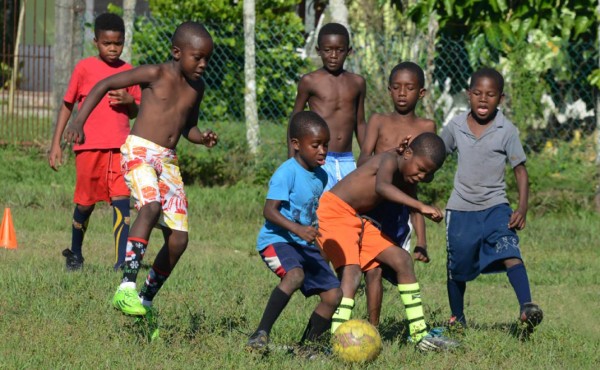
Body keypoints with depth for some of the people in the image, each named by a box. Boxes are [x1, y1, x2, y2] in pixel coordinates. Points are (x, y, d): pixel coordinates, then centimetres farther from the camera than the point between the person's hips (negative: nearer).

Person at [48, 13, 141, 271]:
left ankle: (122, 260, -16)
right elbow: (67, 105, 7)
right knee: (86, 202, 6)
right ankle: (75, 254, 29)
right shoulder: (84, 68, 1)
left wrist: (129, 100, -7)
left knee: (121, 199, -12)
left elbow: (135, 113, 17)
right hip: (89, 145, -2)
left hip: (119, 146, 2)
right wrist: (56, 144, 2)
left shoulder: (127, 71, 10)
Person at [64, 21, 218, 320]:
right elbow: (104, 85, -3)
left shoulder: (196, 87, 13)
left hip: (168, 161, 7)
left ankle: (146, 299, 13)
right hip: (140, 150, -7)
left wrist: (203, 138, 4)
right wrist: (79, 122, -13)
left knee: (178, 239, -2)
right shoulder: (155, 74, -5)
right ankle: (127, 288, -39)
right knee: (151, 206, -34)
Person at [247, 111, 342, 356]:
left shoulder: (321, 176, 9)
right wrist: (298, 229, -36)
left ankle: (307, 344, 13)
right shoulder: (287, 173, -16)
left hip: (305, 245, 8)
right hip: (276, 239, -8)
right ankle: (261, 333, -34)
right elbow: (270, 211, -24)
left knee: (333, 294, 1)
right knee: (295, 274, -36)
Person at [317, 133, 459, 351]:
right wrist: (421, 207, -47)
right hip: (333, 213, -9)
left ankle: (420, 335, 14)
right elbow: (381, 187, -42)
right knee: (351, 272, -25)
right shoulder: (390, 160, -22)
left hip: (359, 219, 9)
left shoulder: (407, 180, 6)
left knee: (401, 259, 8)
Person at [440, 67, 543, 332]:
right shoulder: (456, 127, 1)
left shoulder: (507, 131, -6)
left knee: (510, 254, -23)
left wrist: (522, 208, -15)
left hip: (495, 207, -2)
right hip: (461, 209, 2)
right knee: (457, 267, 10)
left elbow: (520, 171, -5)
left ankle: (527, 307, -34)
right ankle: (457, 318, 30)